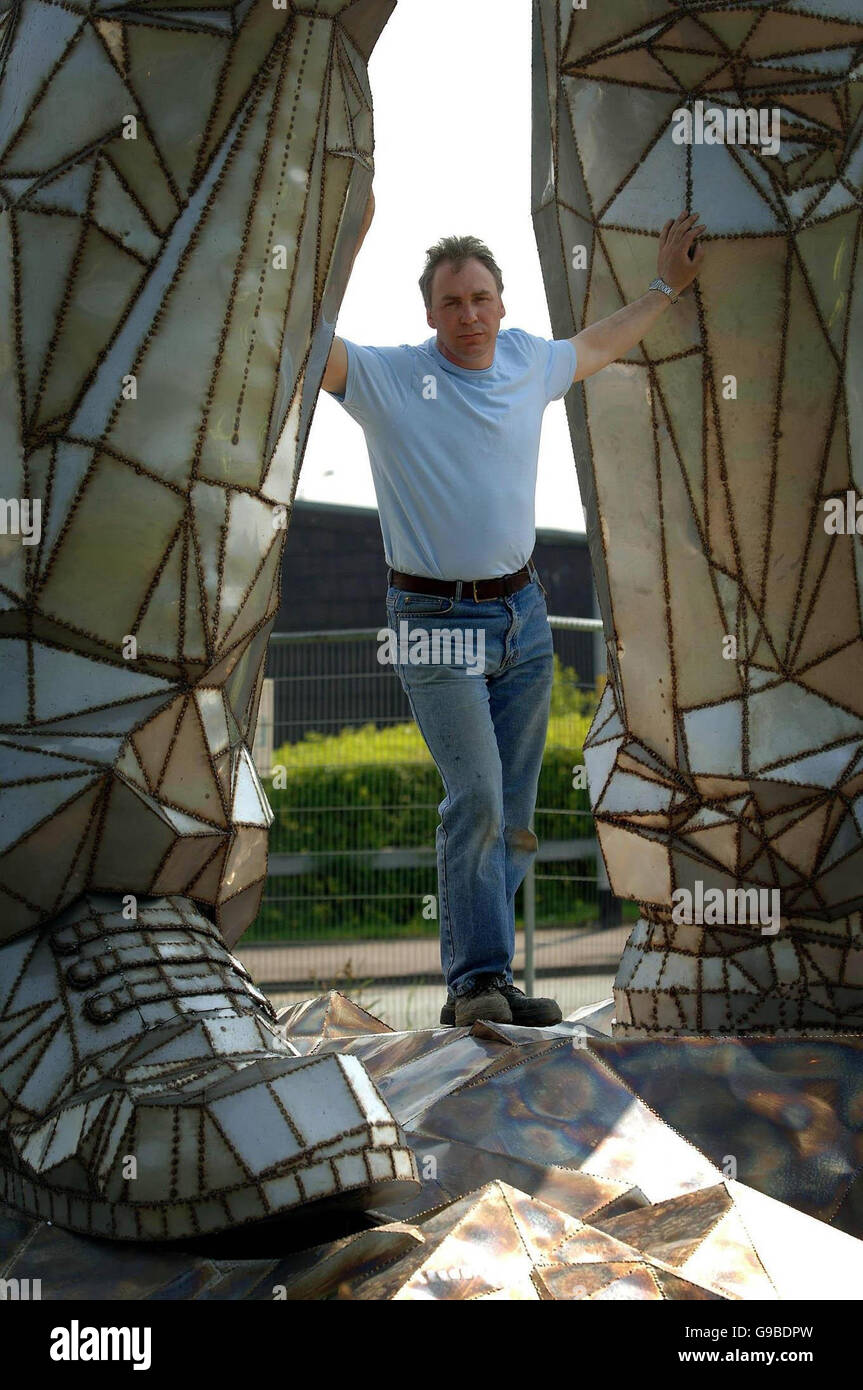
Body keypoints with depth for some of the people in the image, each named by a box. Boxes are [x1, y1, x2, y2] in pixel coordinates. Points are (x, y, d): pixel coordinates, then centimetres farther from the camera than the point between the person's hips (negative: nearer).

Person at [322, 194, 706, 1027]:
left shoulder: (531, 364, 8)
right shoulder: (387, 379, -7)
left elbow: (601, 343, 29)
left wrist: (667, 284, 35)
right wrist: (345, 243, -22)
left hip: (523, 614, 5)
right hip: (437, 623, -5)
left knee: (514, 813, 6)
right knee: (476, 797, -16)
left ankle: (475, 983, 14)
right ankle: (479, 980, -9)